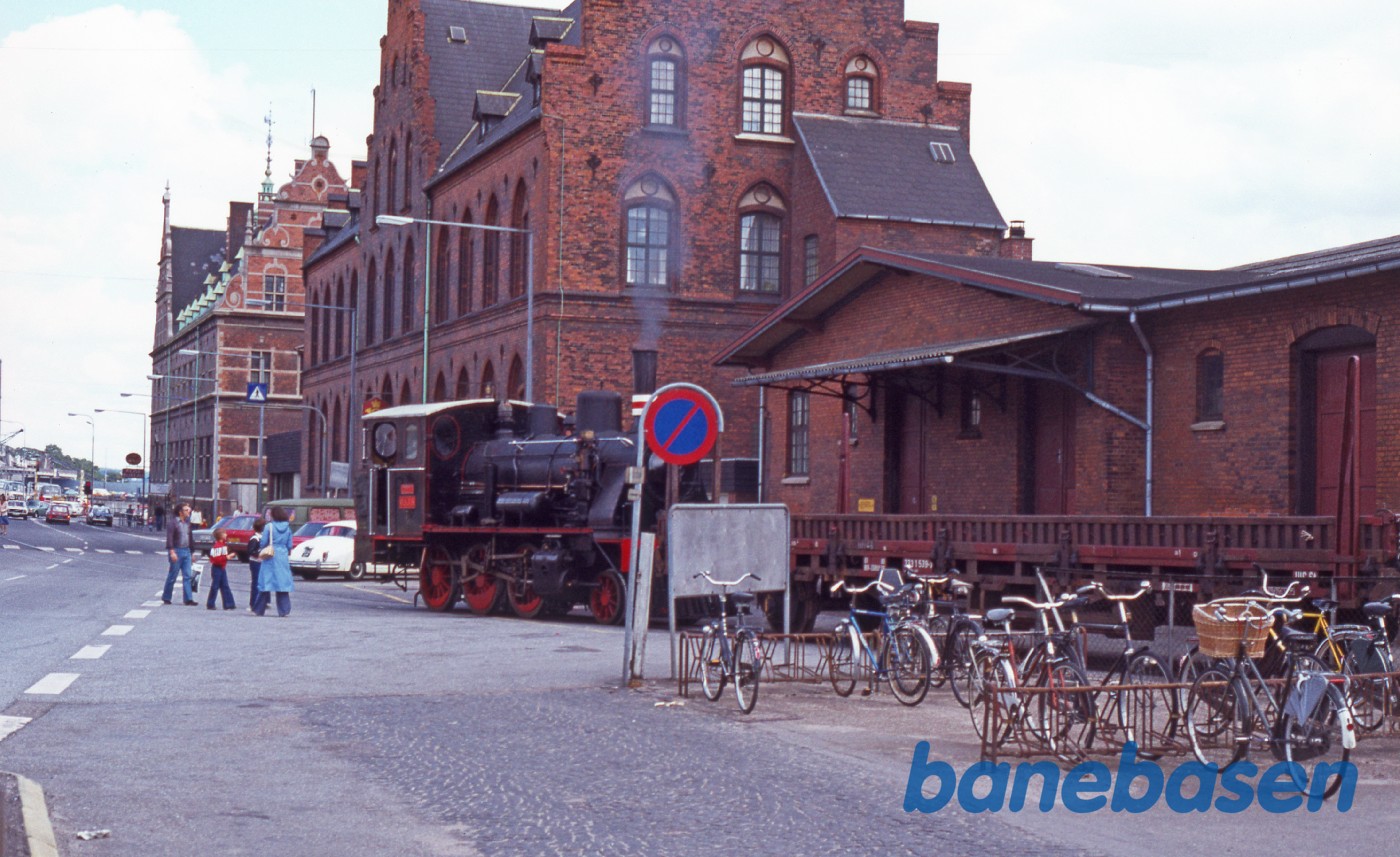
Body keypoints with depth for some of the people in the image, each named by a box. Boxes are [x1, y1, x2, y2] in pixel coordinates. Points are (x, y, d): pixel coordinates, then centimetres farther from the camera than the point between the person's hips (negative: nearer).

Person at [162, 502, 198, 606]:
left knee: (187, 576, 1)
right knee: (172, 576, 2)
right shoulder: (174, 522, -9)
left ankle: (188, 599, 0)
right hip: (177, 551, -6)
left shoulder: (187, 522, 13)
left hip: (186, 551, 6)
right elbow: (169, 537, -14)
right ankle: (166, 597, 15)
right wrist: (172, 552, -20)